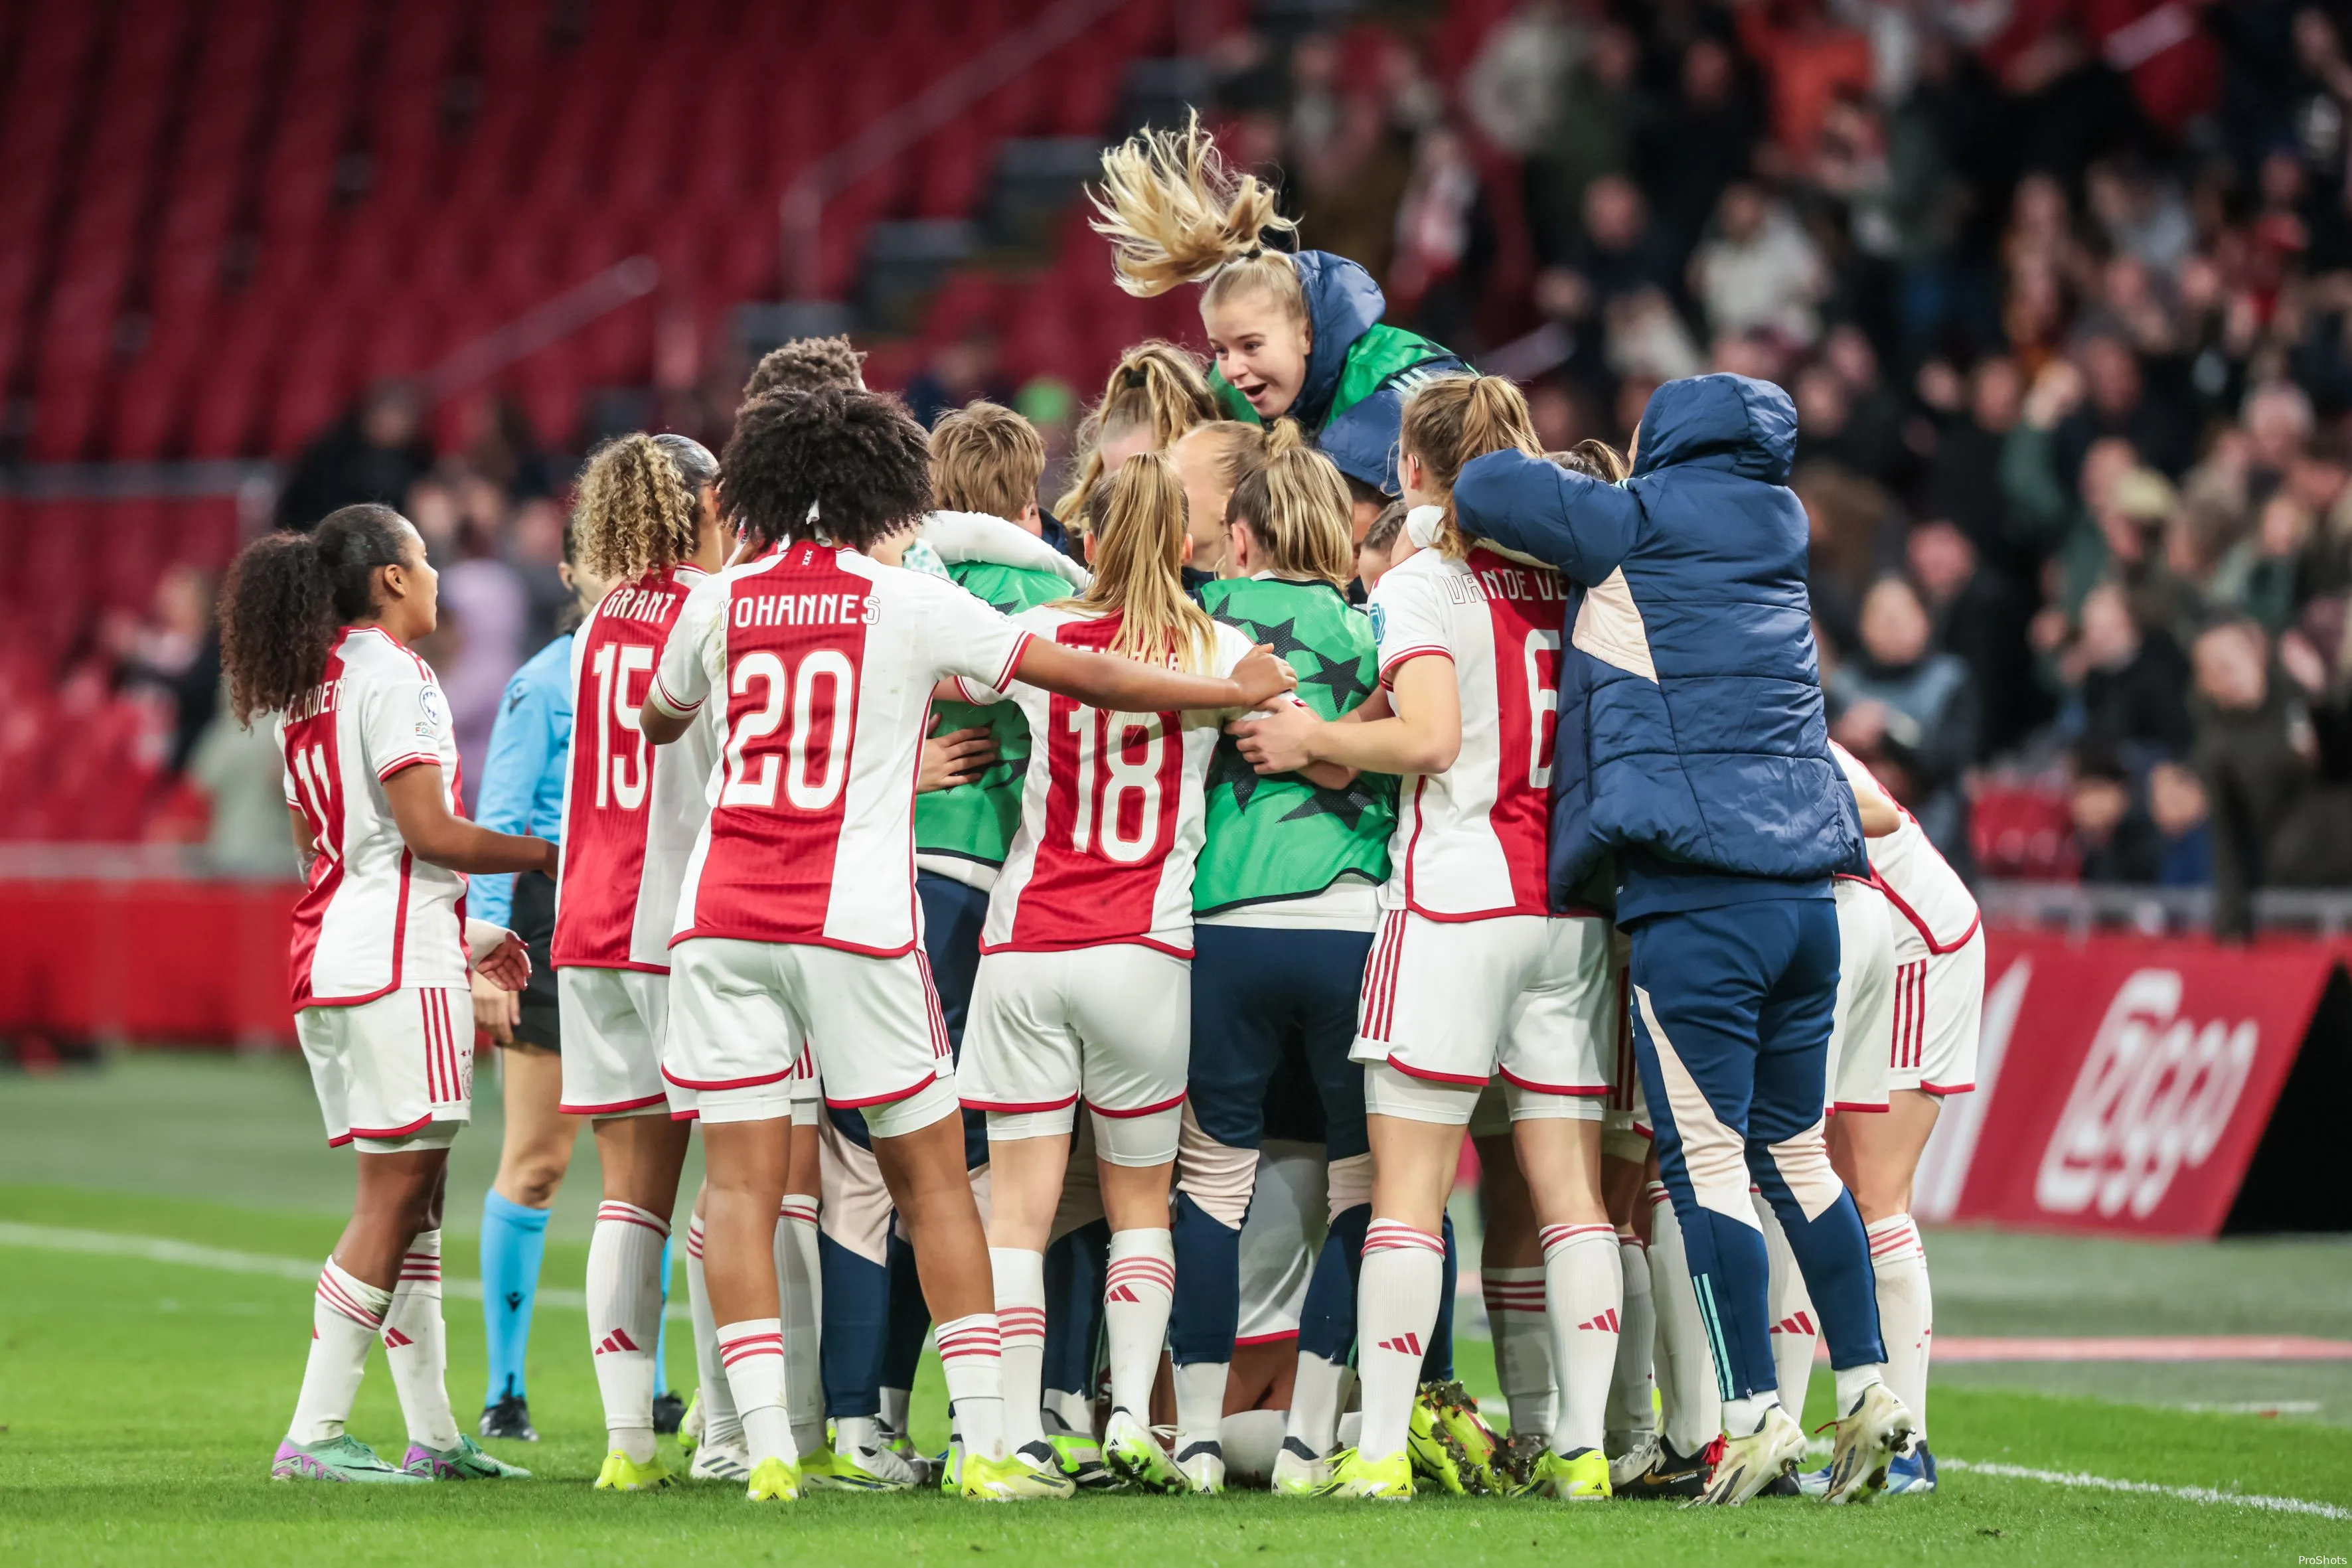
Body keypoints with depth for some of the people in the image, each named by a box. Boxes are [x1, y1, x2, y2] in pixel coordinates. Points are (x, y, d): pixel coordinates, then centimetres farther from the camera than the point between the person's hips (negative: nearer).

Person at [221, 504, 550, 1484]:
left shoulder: (307, 690, 18)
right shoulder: (391, 675, -10)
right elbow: (428, 832, -16)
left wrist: (461, 935, 26)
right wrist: (551, 854, -4)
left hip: (329, 958, 10)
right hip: (398, 963, -10)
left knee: (415, 1195, 12)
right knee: (397, 1196, -9)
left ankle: (433, 1435, 14)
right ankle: (314, 1435, -12)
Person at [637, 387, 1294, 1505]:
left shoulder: (719, 603, 6)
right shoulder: (906, 603, -1)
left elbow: (658, 722, 25)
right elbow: (1087, 677, 1)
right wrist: (1236, 693, 11)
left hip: (723, 917, 2)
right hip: (853, 921, -2)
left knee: (742, 1184, 2)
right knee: (932, 1178, 6)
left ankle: (764, 1446, -7)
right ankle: (986, 1443, 2)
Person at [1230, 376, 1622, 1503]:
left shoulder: (1419, 586, -5)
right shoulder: (1563, 582, 11)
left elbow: (1429, 737, -18)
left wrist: (1314, 740, -5)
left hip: (1454, 900, -5)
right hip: (1570, 902, 5)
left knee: (1408, 1187, -3)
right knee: (1569, 1189, 5)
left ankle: (1380, 1445, -6)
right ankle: (1582, 1443, 2)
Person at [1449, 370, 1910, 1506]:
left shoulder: (1637, 527, -1)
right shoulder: (1778, 531, 18)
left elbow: (1486, 488, 3)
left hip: (1694, 891, -7)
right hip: (1805, 890, 7)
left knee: (1706, 1161, -5)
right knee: (1795, 1153, 15)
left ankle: (1755, 1413, -8)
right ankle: (1868, 1385, 13)